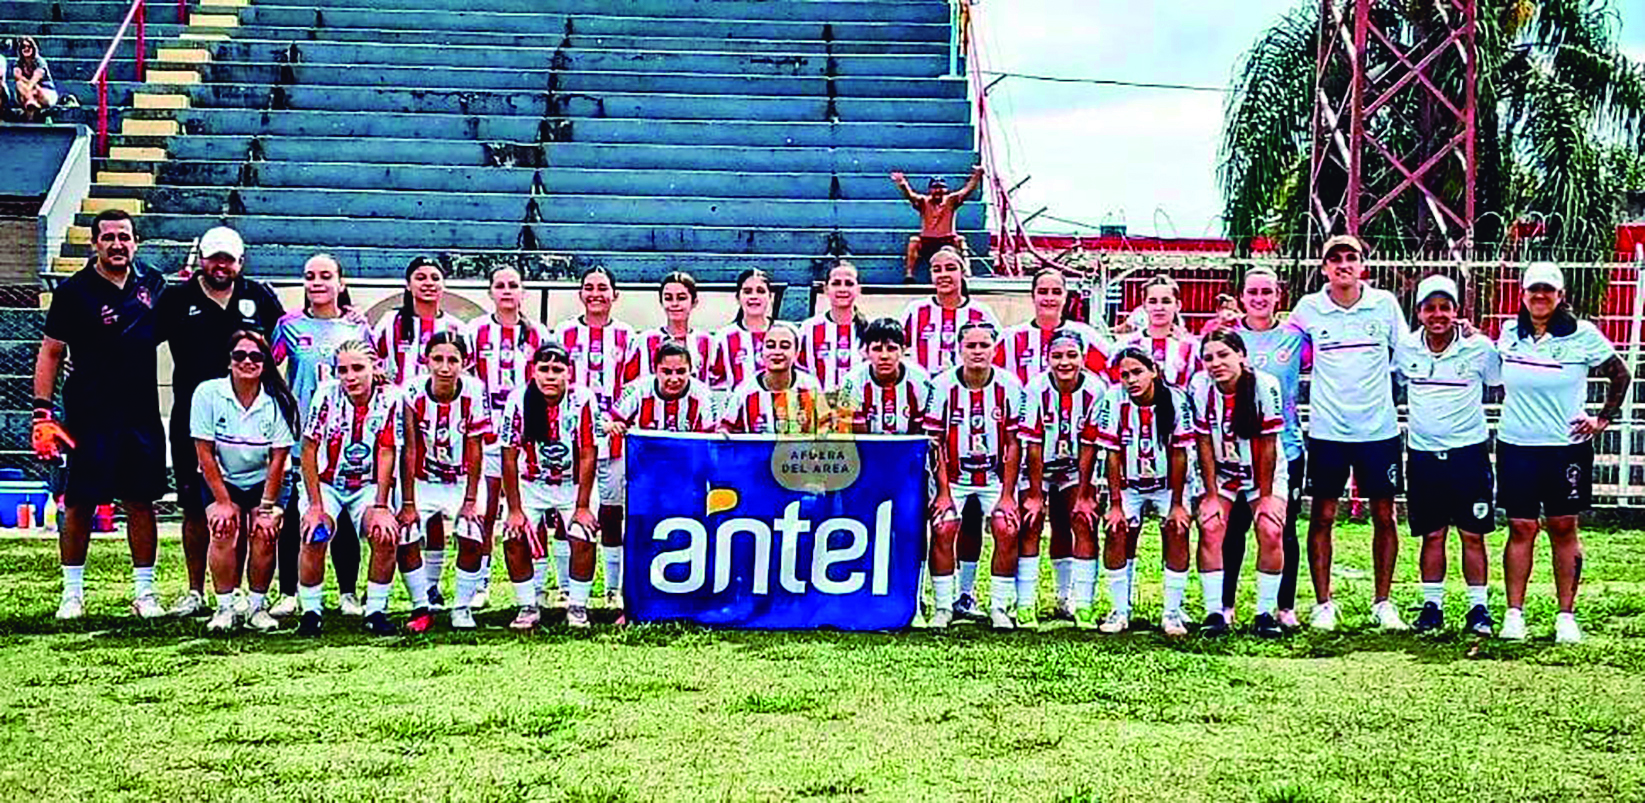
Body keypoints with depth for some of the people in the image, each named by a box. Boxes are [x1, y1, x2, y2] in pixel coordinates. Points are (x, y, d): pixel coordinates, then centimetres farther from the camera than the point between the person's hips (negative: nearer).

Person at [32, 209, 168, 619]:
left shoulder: (152, 283, 8)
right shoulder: (74, 291, -4)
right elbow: (50, 353, -2)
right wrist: (42, 414, -8)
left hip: (143, 414, 3)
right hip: (90, 416, -3)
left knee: (141, 502, 6)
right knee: (79, 505, 2)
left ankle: (144, 592, 16)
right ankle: (72, 594, 14)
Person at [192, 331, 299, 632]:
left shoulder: (278, 401, -13)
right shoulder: (208, 393, -15)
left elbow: (278, 458, -11)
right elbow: (205, 453, -12)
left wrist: (266, 508, -14)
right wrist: (223, 502, -15)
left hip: (264, 482, 0)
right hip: (221, 481, 0)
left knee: (264, 534, -21)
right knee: (225, 529, -24)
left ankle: (257, 607, -4)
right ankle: (225, 607, -12)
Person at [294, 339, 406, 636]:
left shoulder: (390, 398, -15)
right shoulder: (326, 394, -18)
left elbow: (386, 454, -12)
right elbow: (309, 450, -14)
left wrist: (380, 506, -17)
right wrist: (315, 506, -17)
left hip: (368, 485, 1)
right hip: (325, 481, -1)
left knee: (387, 537, -21)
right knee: (314, 538, -24)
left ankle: (376, 612, -5)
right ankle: (310, 612, -6)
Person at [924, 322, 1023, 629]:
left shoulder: (1009, 386, -8)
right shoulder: (942, 385, -10)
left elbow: (1013, 444, -4)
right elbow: (935, 443, -6)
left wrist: (1007, 495, -8)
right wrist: (943, 492, -11)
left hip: (995, 476, 1)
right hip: (953, 476, -1)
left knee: (1007, 531, -16)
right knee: (943, 530, -18)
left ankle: (1000, 608, -2)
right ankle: (943, 607, -5)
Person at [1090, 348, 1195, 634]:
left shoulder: (1175, 399, -19)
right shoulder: (1114, 399, -16)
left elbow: (1179, 455, -13)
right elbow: (1113, 455, -11)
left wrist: (1177, 504, -13)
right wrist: (1115, 505, -12)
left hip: (1168, 483, -1)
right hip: (1129, 484, 1)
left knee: (1177, 533, -16)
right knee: (1117, 533, -14)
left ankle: (1172, 613, -7)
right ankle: (1120, 611, -2)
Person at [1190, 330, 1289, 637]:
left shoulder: (1265, 386, -23)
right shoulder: (1199, 388, -17)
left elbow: (1268, 446, -17)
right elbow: (1205, 445, -10)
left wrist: (1265, 495, -13)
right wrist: (1211, 494, -10)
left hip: (1264, 473, -1)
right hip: (1220, 474, 2)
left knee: (1270, 531, -16)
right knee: (1210, 528, -16)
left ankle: (1266, 613, -5)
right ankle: (1214, 612, -10)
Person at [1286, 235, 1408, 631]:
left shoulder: (1385, 304, 2)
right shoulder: (1308, 308, 0)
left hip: (1379, 428, 1)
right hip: (1327, 430, 0)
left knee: (1383, 516, 5)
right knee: (1322, 517, 3)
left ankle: (1383, 603, 16)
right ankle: (1323, 605, 12)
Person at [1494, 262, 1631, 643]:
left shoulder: (1583, 335, -4)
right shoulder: (1510, 333, 4)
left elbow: (1621, 376, 5)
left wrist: (1603, 419, 2)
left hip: (1567, 446, -2)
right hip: (1516, 446, 2)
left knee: (1564, 529, 3)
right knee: (1520, 529, 2)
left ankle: (1566, 616, 9)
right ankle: (1514, 615, 7)